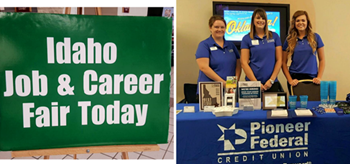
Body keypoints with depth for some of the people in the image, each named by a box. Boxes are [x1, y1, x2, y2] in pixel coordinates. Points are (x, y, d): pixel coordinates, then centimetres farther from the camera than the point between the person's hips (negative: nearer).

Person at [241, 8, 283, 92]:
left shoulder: (274, 36, 7)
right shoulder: (246, 39, 2)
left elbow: (279, 60, 5)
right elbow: (244, 63, -4)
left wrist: (271, 80, -5)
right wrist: (256, 83, -10)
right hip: (252, 82, -1)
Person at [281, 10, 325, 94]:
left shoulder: (315, 37, 4)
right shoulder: (289, 40, 4)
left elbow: (322, 60, 6)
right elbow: (284, 63, 3)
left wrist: (319, 77, -4)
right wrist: (290, 80, -7)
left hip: (312, 78, 0)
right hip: (295, 79, 0)